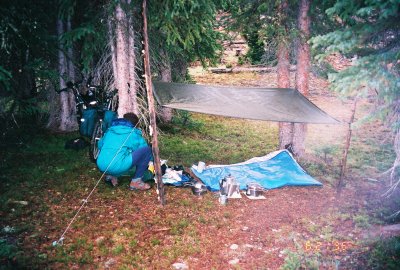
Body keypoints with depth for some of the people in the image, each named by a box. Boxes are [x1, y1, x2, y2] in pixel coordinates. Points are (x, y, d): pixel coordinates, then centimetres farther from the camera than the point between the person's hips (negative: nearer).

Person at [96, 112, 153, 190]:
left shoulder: (110, 130, 23)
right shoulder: (133, 133, 9)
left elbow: (100, 145, 35)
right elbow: (143, 147, 18)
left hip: (101, 166, 7)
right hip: (117, 167, -7)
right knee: (147, 150, 1)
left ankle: (111, 176, 19)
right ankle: (136, 182, 5)